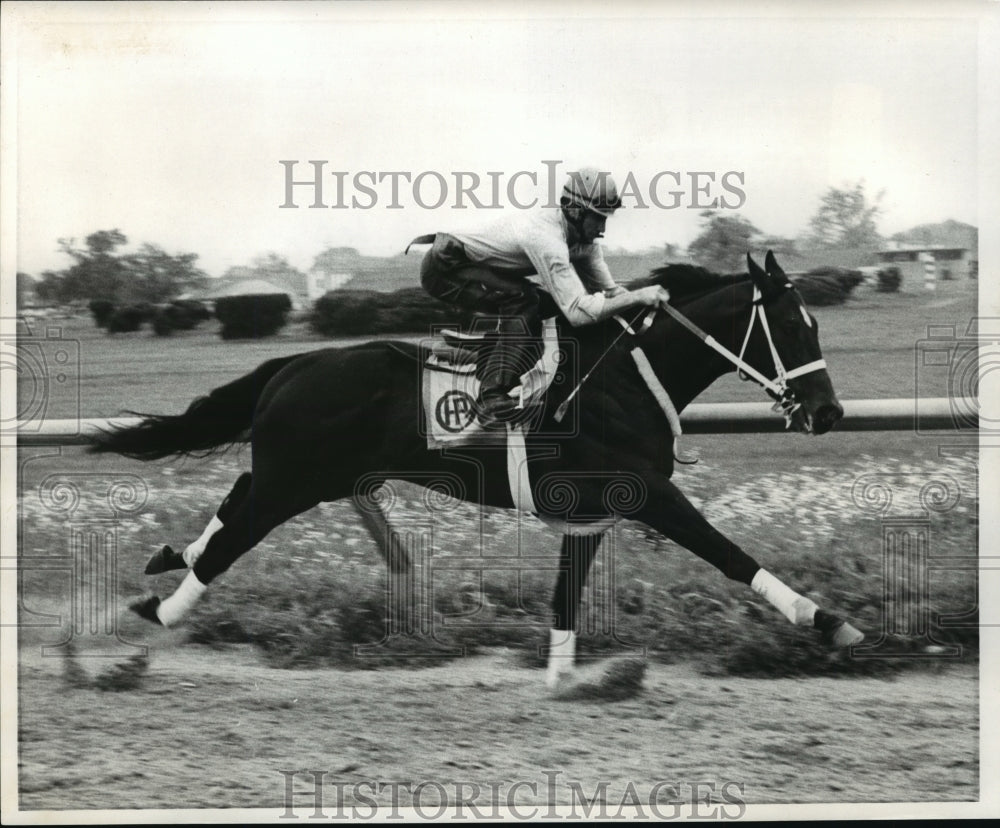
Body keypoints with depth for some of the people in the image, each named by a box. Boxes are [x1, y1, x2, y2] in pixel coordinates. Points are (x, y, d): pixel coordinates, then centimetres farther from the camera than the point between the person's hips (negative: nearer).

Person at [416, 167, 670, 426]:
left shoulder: (582, 236, -3)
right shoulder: (547, 237, -31)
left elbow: (608, 290, 1)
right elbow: (578, 312, -37)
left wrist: (643, 306, -15)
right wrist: (638, 296, -35)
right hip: (444, 269, -10)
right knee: (523, 301, -26)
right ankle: (492, 399, -28)